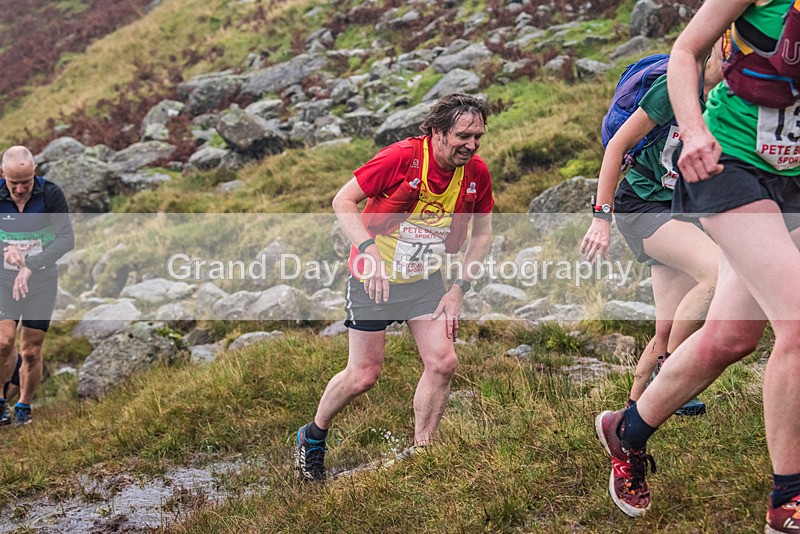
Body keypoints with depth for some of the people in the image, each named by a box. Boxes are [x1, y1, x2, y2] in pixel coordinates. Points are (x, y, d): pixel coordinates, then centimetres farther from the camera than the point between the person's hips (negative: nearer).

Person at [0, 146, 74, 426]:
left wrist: (30, 267, -28)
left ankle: (24, 407, 24)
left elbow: (66, 239, -19)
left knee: (31, 351, 3)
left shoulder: (51, 194, -15)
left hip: (42, 282, 0)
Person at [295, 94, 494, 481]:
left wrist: (459, 288, -1)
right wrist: (370, 251, -30)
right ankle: (313, 437, 28)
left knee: (442, 363, -8)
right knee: (364, 375, 0)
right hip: (375, 277, -4)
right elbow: (342, 201, -18)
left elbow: (482, 234, 6)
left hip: (425, 279, 4)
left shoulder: (477, 173, -8)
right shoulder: (402, 157, -23)